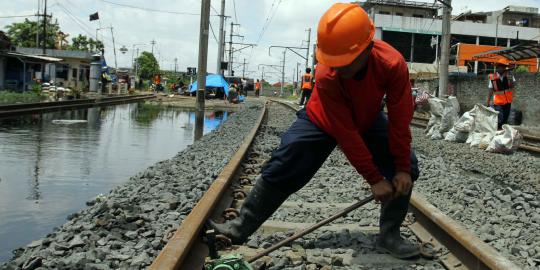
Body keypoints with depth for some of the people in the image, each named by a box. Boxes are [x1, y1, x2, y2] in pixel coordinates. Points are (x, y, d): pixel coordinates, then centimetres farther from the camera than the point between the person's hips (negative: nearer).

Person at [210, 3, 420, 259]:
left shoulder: (392, 64, -35)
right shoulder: (326, 75, -38)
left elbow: (400, 119, -24)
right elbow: (346, 135, -34)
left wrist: (402, 168, -22)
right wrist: (374, 179, -31)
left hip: (368, 121, 3)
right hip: (322, 121, -2)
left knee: (407, 168, -13)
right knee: (281, 169, -12)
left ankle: (390, 236, 3)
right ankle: (240, 228, 2)